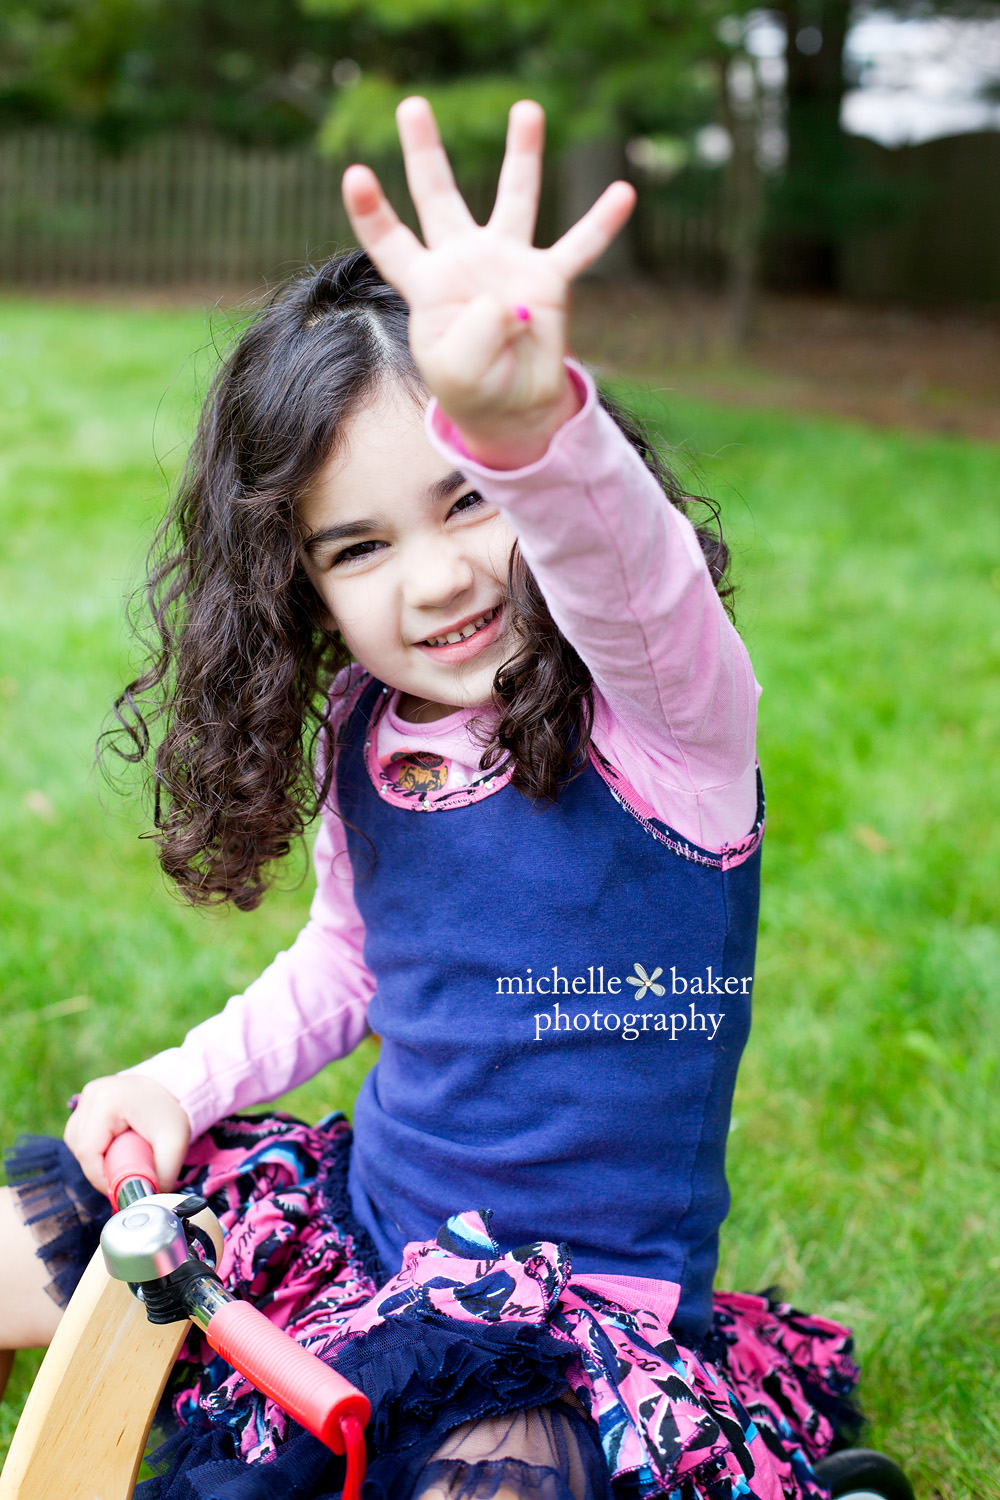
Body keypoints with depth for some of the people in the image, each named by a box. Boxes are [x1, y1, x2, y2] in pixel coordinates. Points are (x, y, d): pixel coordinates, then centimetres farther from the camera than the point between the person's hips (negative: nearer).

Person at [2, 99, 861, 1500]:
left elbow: (629, 575, -45)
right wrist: (181, 1083, 2)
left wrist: (520, 419, -66)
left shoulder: (662, 713, -20)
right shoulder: (363, 731, -1)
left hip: (585, 1307, -6)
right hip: (362, 1218, 6)